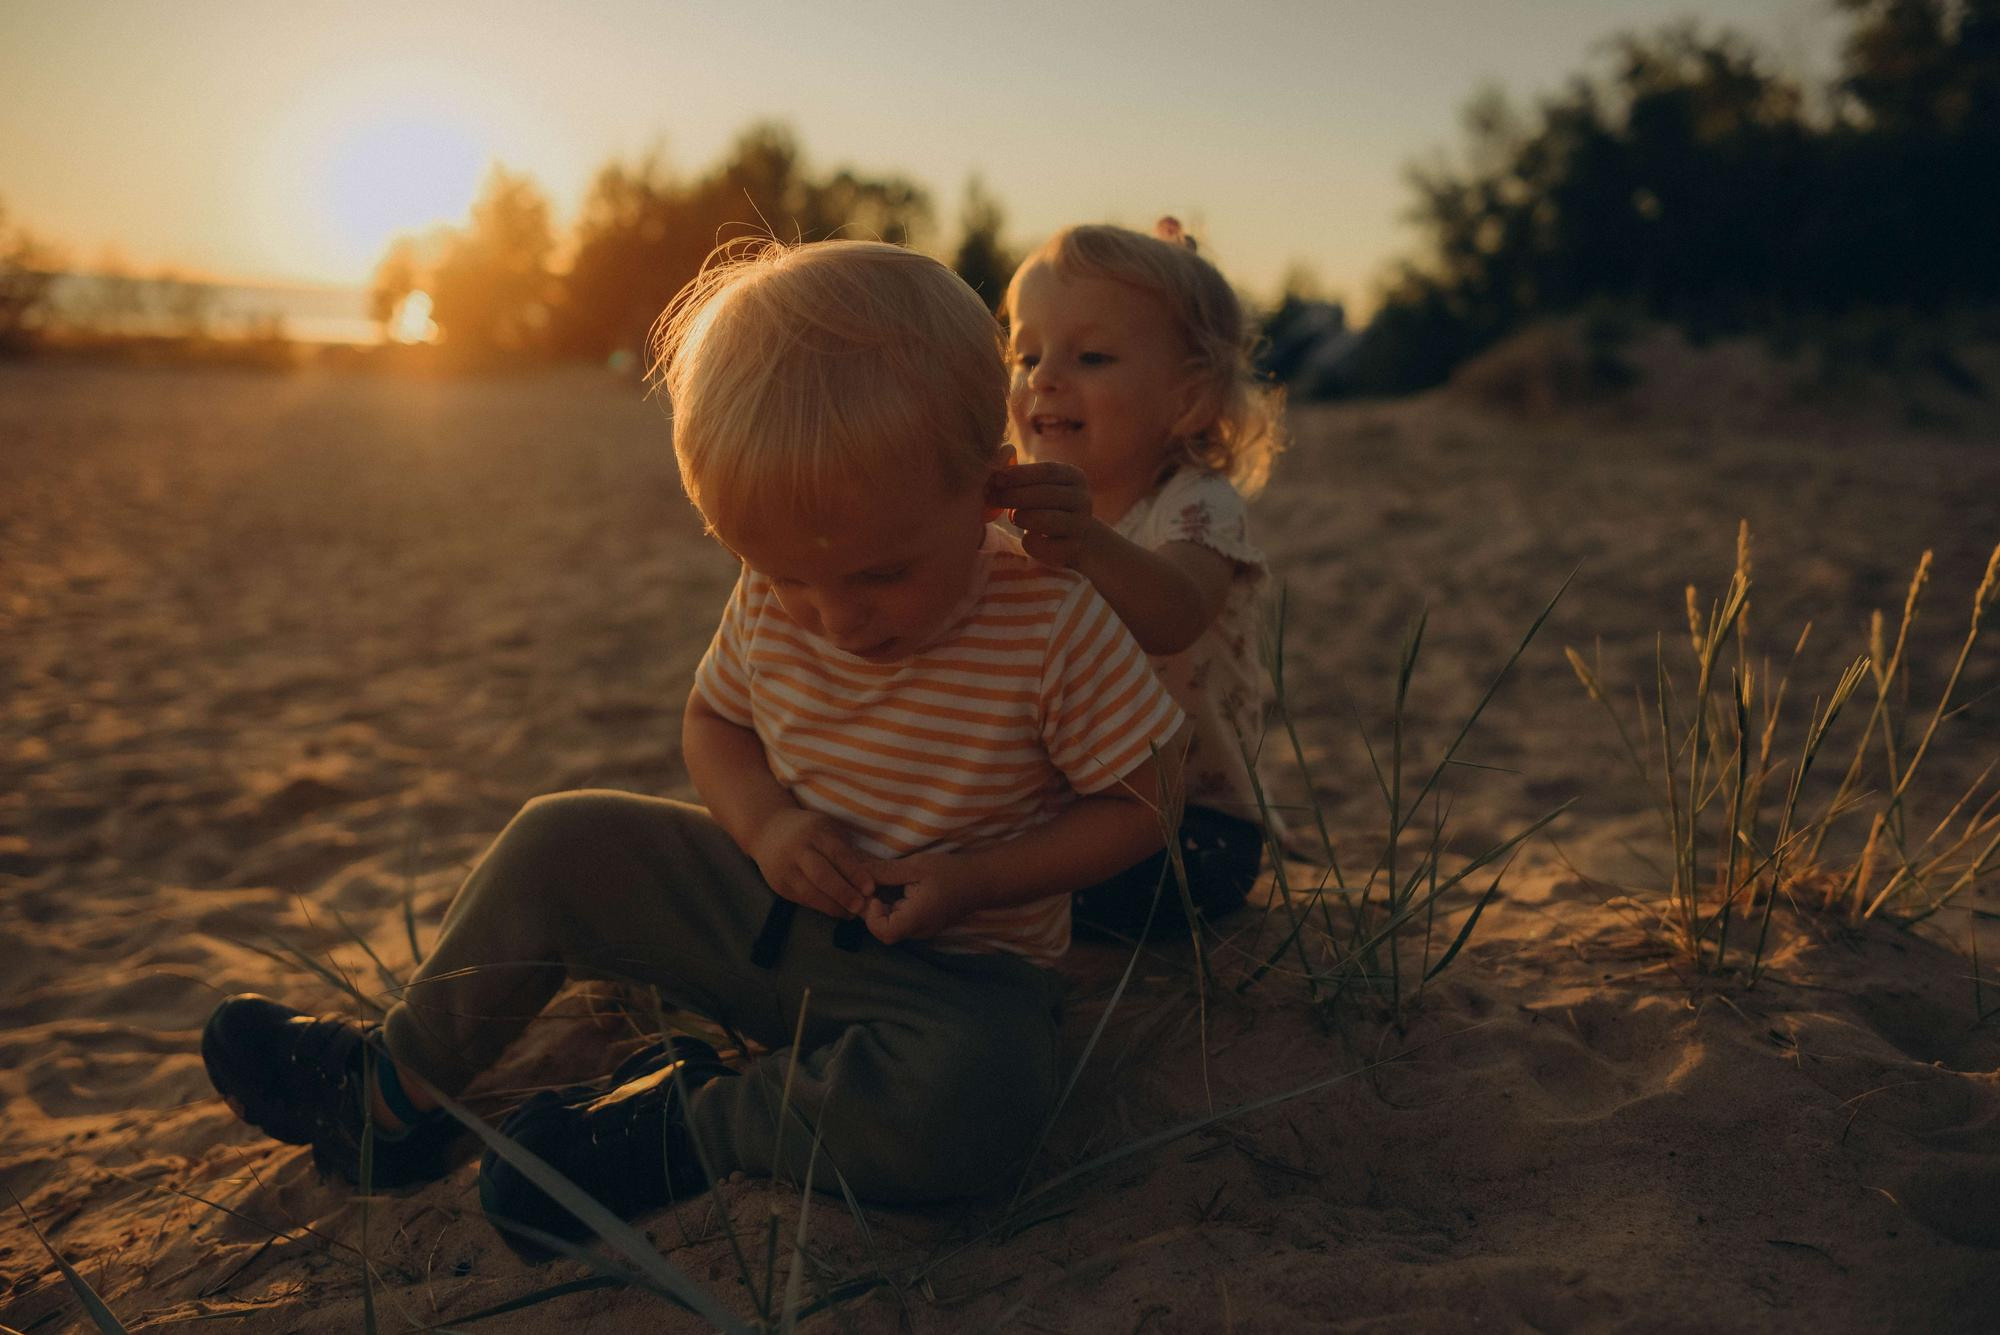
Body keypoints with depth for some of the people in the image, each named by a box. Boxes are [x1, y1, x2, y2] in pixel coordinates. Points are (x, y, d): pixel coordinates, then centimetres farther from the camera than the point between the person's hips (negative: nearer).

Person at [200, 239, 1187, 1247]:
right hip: (771, 903, 4)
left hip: (956, 966, -4)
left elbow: (1139, 801, -13)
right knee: (558, 841, -3)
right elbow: (710, 719, 7)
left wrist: (975, 880, -27)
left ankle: (680, 1125, -16)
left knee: (976, 1103, -37)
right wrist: (762, 819, -16)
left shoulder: (1056, 627, -23)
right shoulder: (770, 604, -10)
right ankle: (396, 1090, 15)